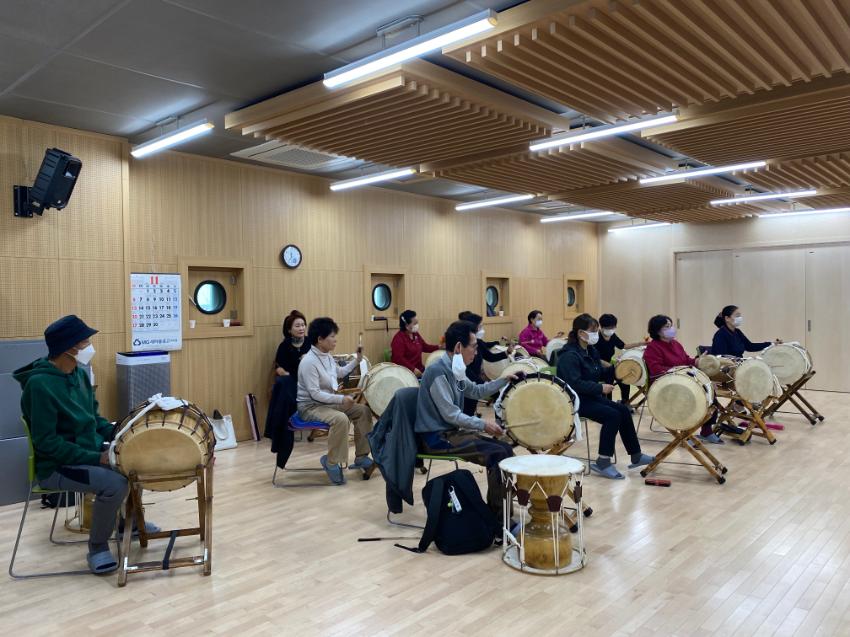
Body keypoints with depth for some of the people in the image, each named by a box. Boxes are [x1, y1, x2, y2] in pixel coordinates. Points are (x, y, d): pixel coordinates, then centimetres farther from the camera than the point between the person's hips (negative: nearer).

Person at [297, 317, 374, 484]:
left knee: (363, 411, 1)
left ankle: (361, 457, 8)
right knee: (341, 419, -35)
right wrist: (341, 399, -27)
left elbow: (339, 373, 25)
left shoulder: (327, 356, 5)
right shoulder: (309, 362, -23)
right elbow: (315, 394, -26)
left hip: (328, 402, 10)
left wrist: (357, 361, 15)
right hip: (310, 406, -10)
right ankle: (332, 462, -17)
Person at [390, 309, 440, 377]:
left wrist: (439, 347, 4)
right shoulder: (398, 338, -13)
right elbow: (398, 359, -20)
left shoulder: (416, 334, 11)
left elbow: (425, 347, 20)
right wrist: (413, 369, -27)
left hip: (419, 369, 8)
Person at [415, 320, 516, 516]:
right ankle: (495, 516, -6)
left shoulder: (454, 370, 10)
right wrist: (482, 424, -20)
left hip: (452, 431, 10)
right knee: (498, 454, -18)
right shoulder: (437, 372, -20)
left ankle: (503, 510, 11)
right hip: (437, 438, -10)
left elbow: (477, 391, 24)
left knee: (505, 448, 3)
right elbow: (450, 414, -22)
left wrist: (505, 380, 16)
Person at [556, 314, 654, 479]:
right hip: (575, 401, -9)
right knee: (612, 415, -22)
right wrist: (601, 388, -24)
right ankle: (603, 463, -13)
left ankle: (636, 456, 9)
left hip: (591, 396, 9)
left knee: (623, 410, -2)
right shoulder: (569, 356, -19)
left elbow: (601, 373, 17)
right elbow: (575, 384, -28)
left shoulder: (591, 351, 11)